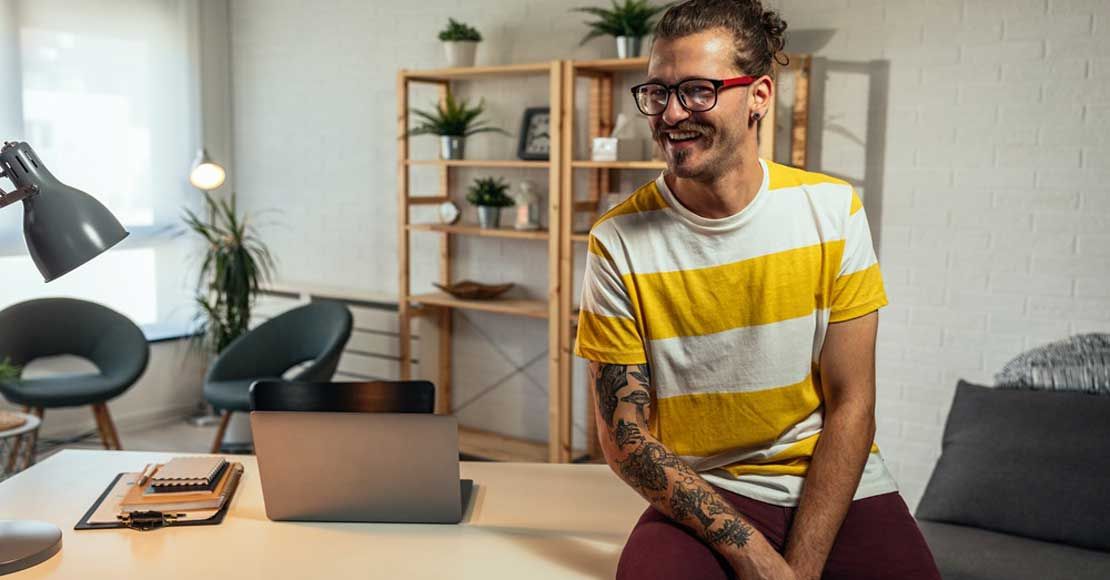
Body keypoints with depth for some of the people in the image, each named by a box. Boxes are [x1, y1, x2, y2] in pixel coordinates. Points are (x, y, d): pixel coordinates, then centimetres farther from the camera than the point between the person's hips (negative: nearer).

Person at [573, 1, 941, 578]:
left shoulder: (833, 211, -5)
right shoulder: (618, 242, -9)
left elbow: (850, 406, -4)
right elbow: (623, 437, -7)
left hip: (838, 486, 2)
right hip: (699, 493, -1)